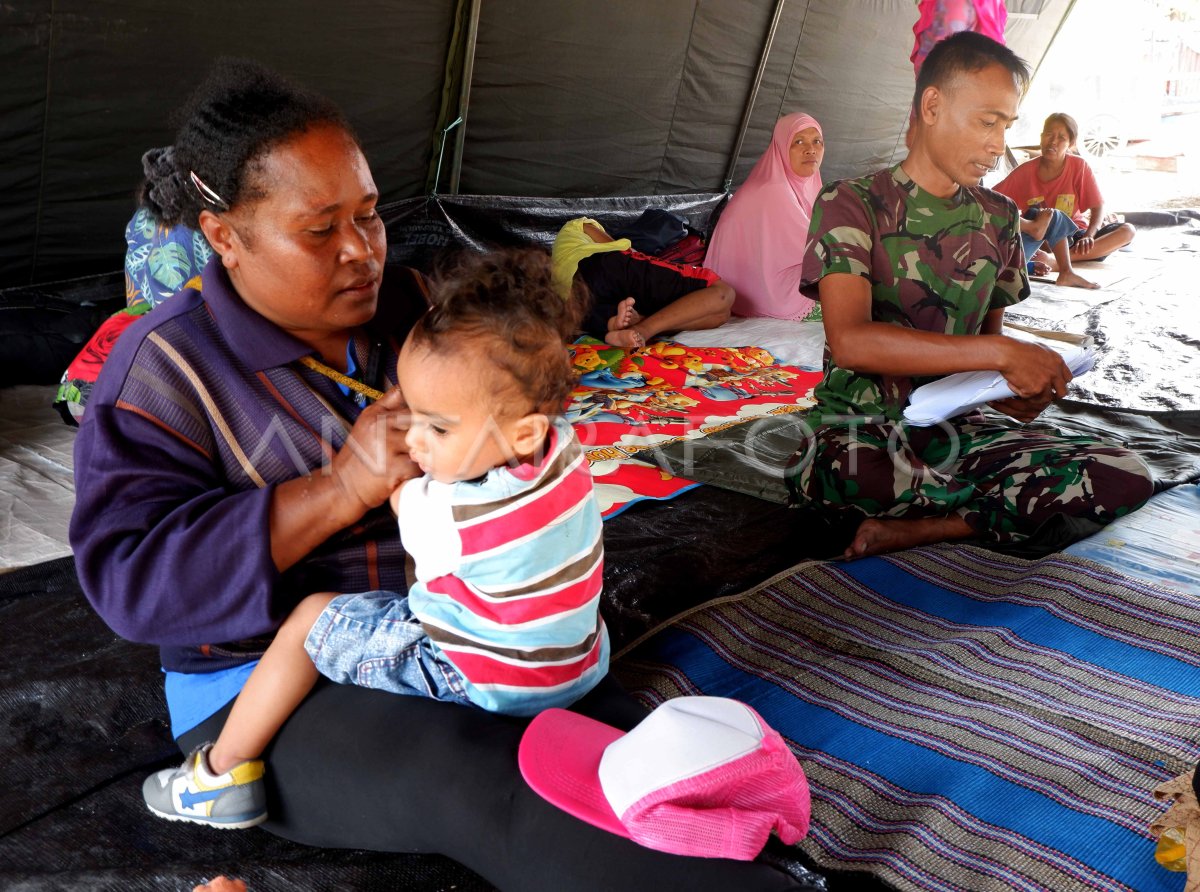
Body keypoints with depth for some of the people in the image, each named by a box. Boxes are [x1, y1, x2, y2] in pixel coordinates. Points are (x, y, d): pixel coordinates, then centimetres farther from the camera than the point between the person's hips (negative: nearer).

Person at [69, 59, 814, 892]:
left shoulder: (408, 303, 6)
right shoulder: (166, 365, -7)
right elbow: (130, 574, -17)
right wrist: (345, 487, -25)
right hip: (277, 691, -5)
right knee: (492, 791, -31)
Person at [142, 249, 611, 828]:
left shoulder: (460, 518, -32)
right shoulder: (562, 440, -14)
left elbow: (404, 500, -7)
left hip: (482, 681, -8)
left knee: (313, 617, 1)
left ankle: (224, 772, 13)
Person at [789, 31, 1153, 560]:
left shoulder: (998, 218, 12)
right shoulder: (851, 204, -7)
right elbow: (851, 342, -22)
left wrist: (1019, 388, -5)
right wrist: (999, 355, -24)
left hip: (956, 429, 5)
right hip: (862, 429, -5)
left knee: (1127, 477, -17)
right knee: (845, 467, -43)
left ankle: (917, 528, -20)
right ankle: (1009, 505, -13)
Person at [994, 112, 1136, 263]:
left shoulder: (1079, 166, -6)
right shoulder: (1026, 170, -4)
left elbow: (1098, 207, -7)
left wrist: (1089, 236, -26)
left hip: (1073, 236, 1)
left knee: (1127, 231, -24)